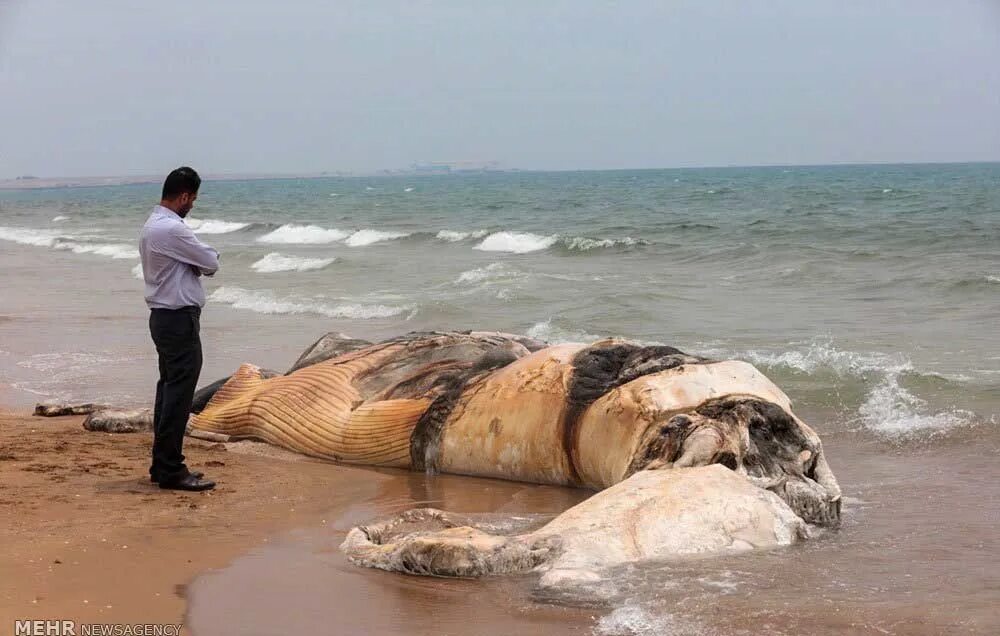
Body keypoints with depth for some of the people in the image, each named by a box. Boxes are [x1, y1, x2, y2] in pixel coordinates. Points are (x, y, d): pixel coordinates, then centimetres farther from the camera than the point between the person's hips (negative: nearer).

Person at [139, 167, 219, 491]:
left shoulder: (151, 225, 14)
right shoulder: (173, 230, -20)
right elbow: (211, 263, -13)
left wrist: (196, 263, 0)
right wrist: (205, 259, 8)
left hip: (163, 315, 11)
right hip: (179, 318, -11)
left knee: (169, 388, 15)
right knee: (179, 393, -8)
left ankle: (162, 464, 20)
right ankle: (171, 470, -6)